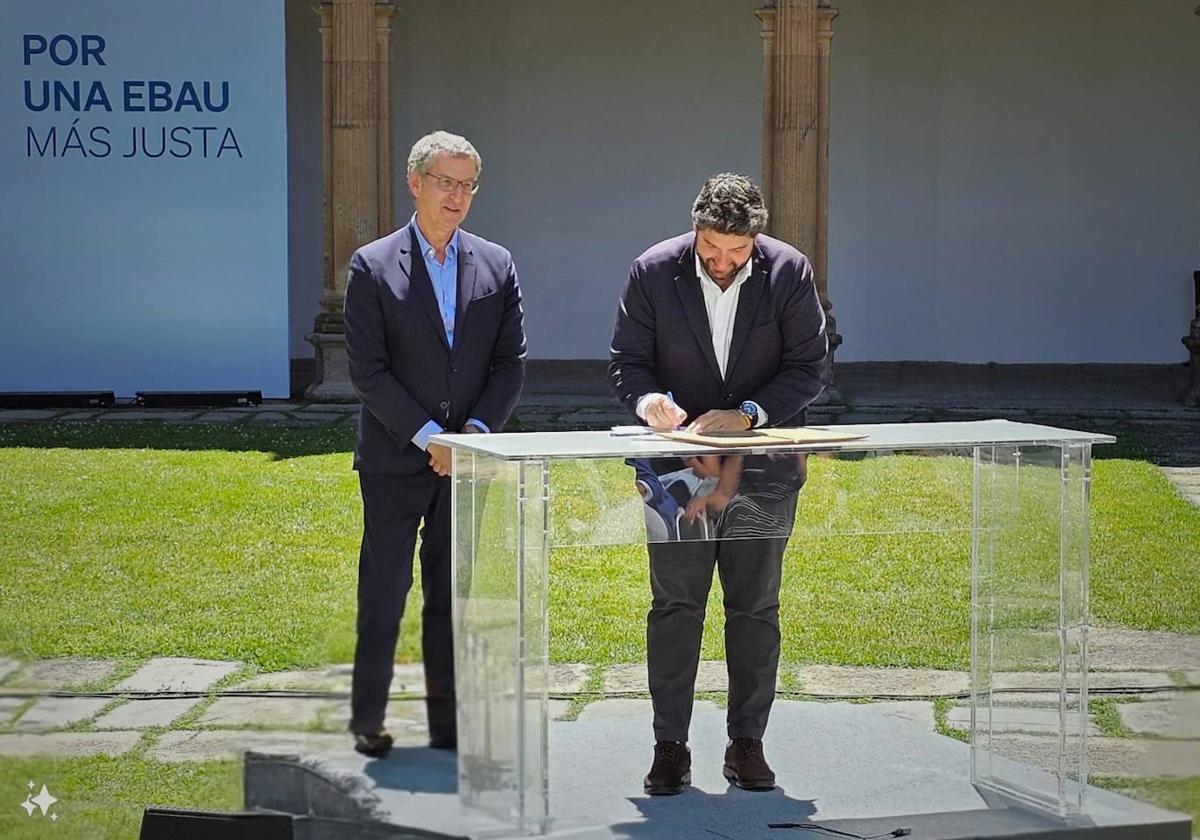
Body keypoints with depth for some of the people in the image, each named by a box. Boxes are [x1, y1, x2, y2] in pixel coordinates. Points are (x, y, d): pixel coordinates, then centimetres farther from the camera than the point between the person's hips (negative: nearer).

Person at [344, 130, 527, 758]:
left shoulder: (496, 266, 7)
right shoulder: (373, 266, -3)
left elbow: (511, 362, 7)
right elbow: (367, 370, -7)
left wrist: (478, 429, -8)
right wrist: (428, 437, -13)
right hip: (395, 460, -3)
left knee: (454, 595, 7)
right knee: (384, 593, 1)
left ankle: (449, 723, 13)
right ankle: (368, 722, 12)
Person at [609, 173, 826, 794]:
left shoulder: (789, 272, -7)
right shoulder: (654, 271, -6)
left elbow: (808, 367, -4)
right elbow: (627, 360, -1)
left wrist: (748, 414, -18)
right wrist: (646, 400, -23)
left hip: (762, 467, 1)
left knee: (755, 608, 7)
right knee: (675, 606, 0)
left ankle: (747, 744, 16)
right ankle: (670, 748, 6)